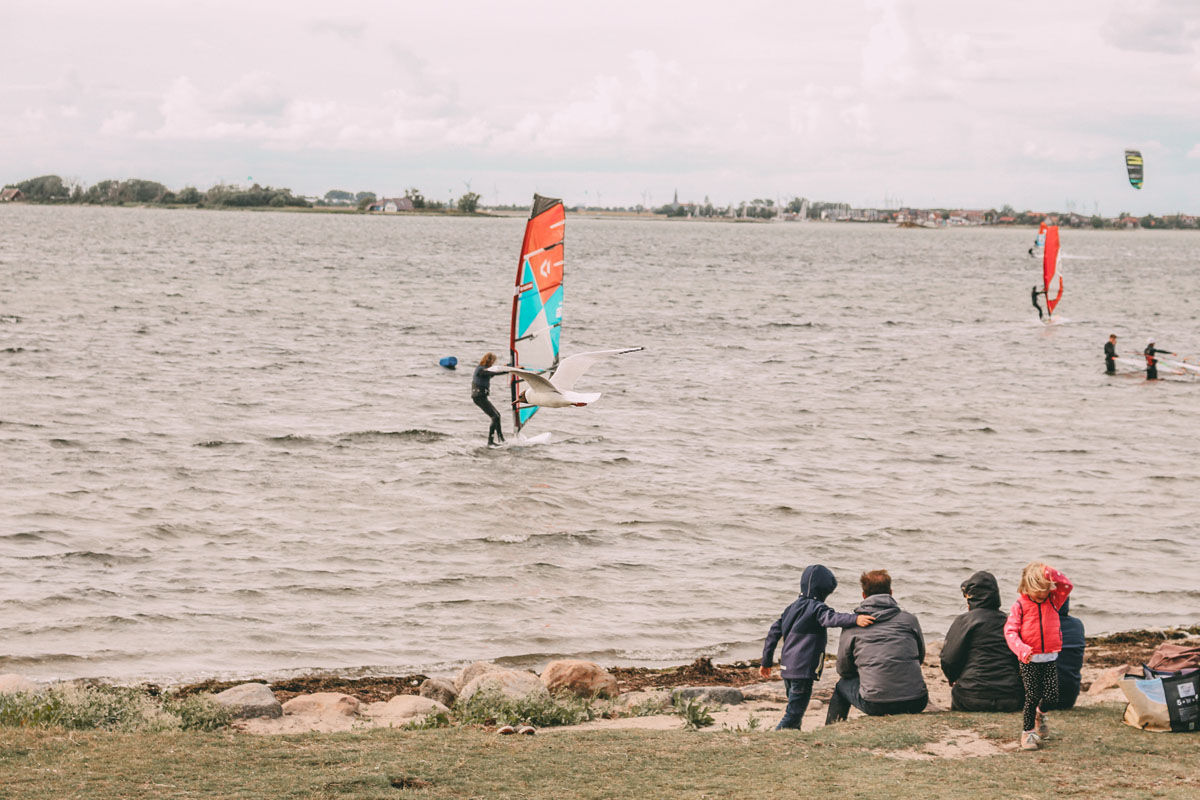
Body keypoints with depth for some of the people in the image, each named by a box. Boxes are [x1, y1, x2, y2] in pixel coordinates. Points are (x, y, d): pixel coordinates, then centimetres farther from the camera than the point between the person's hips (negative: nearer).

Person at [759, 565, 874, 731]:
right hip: (803, 670, -9)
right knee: (794, 712, -7)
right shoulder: (816, 608, -8)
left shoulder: (791, 608, 16)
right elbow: (832, 619, -30)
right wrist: (855, 619, -42)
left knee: (794, 709, 20)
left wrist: (766, 662, 27)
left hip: (787, 667, 9)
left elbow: (773, 634, 19)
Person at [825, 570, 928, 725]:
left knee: (842, 686, 29)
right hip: (916, 704, 2)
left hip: (875, 706, -2)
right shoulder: (909, 619, 8)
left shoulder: (853, 626, 5)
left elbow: (843, 670, 13)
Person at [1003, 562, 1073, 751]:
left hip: (1050, 658, 3)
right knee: (1032, 696, -5)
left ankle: (1040, 713, 33)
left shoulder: (1053, 600, 4)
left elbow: (1067, 585, -9)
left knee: (1051, 696, -1)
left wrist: (1052, 574, -24)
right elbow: (1010, 629, -12)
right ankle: (1027, 732, 11)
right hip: (1029, 659, -3)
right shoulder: (1020, 605, -7)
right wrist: (1020, 648, -29)